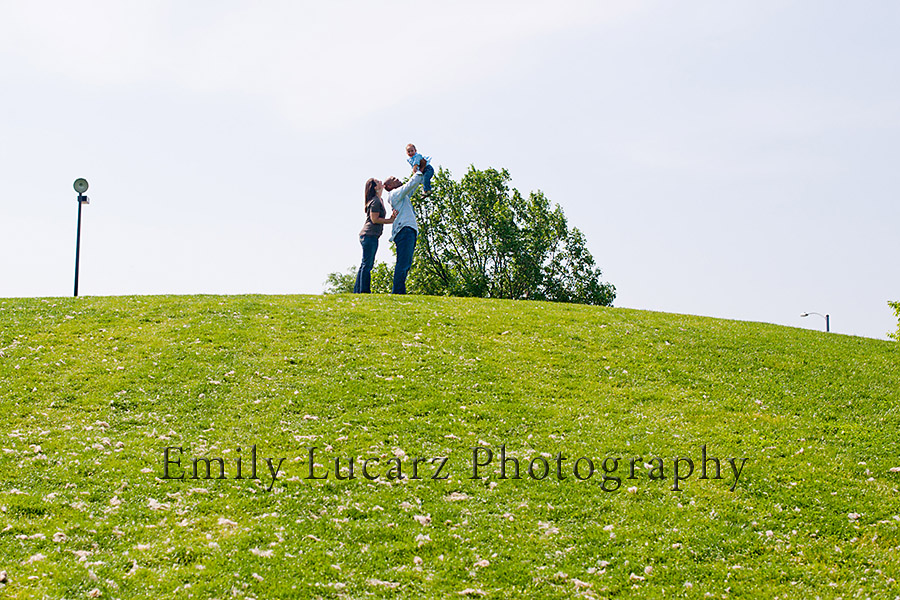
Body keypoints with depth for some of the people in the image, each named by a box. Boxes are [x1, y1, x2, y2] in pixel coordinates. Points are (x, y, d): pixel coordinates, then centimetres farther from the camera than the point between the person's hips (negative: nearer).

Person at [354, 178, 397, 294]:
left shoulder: (379, 200, 20)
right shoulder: (375, 201, -10)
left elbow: (379, 218, 17)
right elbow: (374, 219, -14)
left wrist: (391, 217, 0)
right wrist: (391, 221, -9)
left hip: (366, 236, 10)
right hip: (370, 235, -10)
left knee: (365, 265, 11)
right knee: (367, 264, -10)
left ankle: (357, 291, 12)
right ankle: (364, 291, -10)